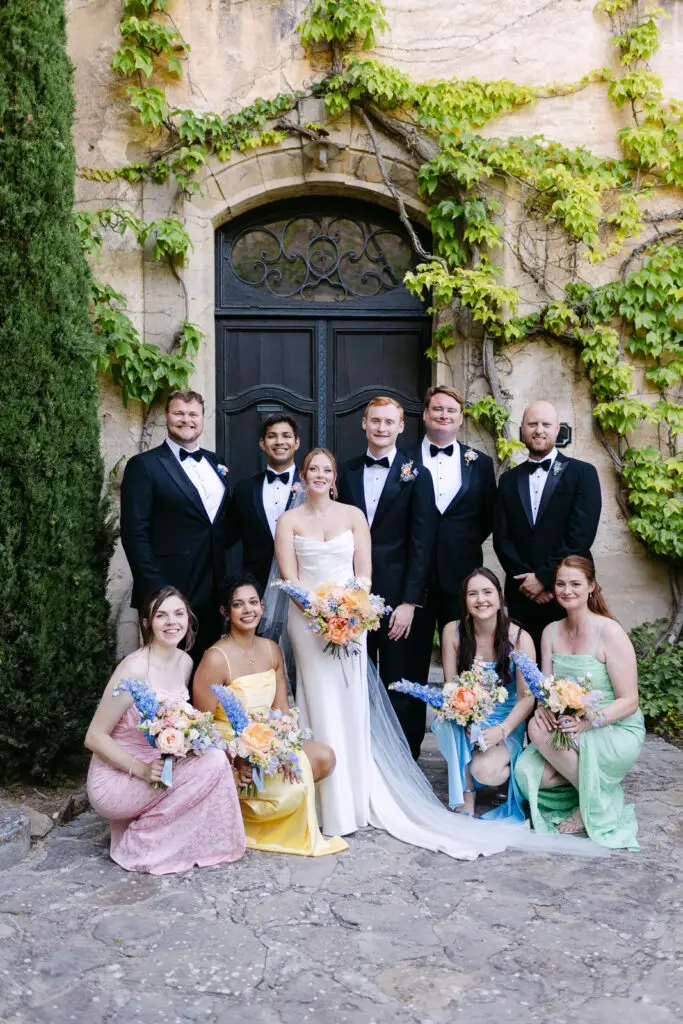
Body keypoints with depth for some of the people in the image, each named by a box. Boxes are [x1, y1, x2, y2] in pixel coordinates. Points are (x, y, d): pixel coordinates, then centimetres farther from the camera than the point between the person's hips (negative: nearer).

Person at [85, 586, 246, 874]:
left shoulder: (184, 662, 1)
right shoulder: (135, 669, -21)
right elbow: (94, 737, -17)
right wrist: (142, 770, -26)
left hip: (155, 769, 8)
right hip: (115, 780, -8)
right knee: (213, 761, -21)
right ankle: (140, 842, -5)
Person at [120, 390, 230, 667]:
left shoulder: (214, 462, 13)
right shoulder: (145, 465, -6)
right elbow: (135, 533, -11)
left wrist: (226, 581, 8)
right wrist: (154, 590, -17)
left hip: (213, 592, 6)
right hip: (169, 592, -5)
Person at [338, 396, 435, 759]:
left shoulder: (415, 475, -2)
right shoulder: (347, 472, 9)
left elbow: (421, 543, -6)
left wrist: (409, 602, -11)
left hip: (397, 596, -3)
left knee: (400, 687, 5)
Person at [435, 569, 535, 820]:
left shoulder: (520, 638, -12)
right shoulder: (453, 632, -7)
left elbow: (527, 697, -11)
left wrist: (501, 731, -26)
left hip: (507, 722, -2)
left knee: (484, 770, -29)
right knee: (451, 723, -34)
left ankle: (512, 771, 9)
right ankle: (465, 800, -16)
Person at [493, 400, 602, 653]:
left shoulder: (582, 473, 1)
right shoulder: (509, 479, 12)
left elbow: (581, 536, -9)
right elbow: (501, 538, 5)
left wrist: (544, 578, -12)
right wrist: (526, 578, -9)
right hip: (521, 593, 3)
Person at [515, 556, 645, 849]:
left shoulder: (609, 632, -14)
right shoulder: (551, 632, 4)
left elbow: (629, 702, -14)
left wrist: (586, 722, -30)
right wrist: (544, 708, -20)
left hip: (619, 734, -5)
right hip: (571, 730, 5)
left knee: (538, 729, -27)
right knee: (525, 771, -22)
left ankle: (595, 803, -7)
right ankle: (588, 780, 7)